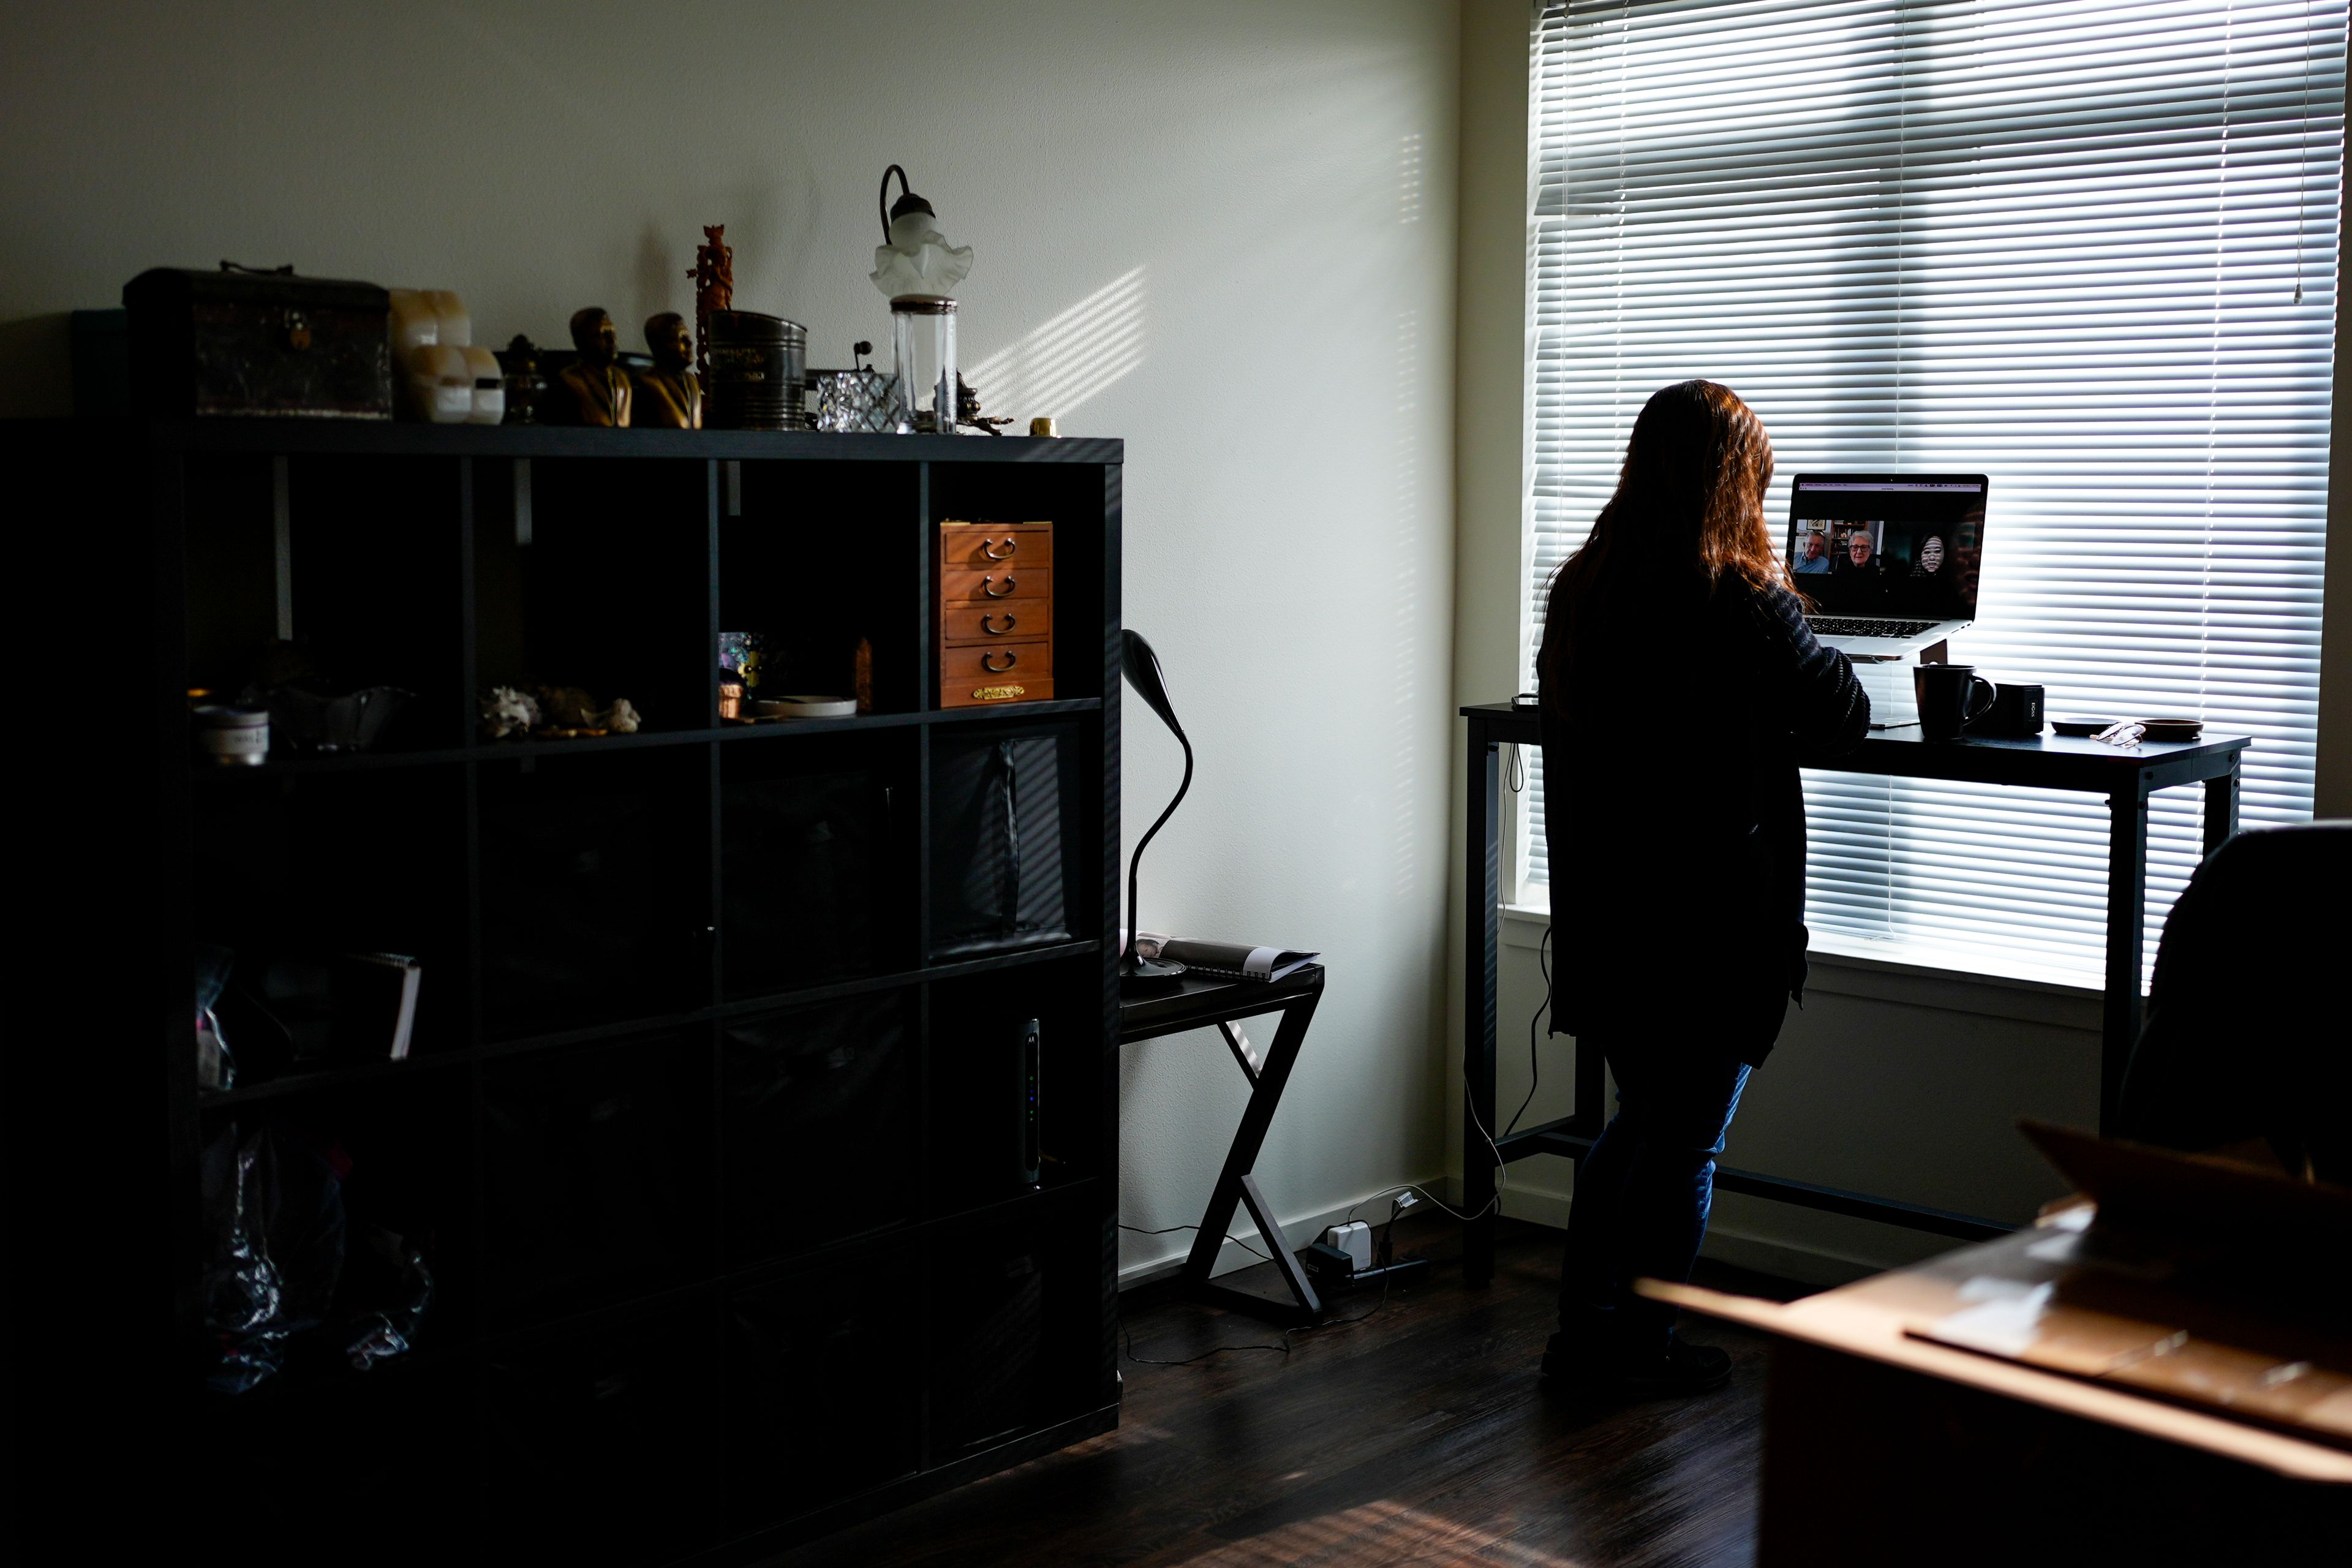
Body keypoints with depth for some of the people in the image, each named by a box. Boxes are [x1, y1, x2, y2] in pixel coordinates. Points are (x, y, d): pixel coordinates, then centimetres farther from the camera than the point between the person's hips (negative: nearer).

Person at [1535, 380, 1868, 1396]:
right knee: (1685, 1140, 7)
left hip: (1606, 916, 6)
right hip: (1712, 921, -6)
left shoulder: (1577, 594, 3)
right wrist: (1781, 607, 13)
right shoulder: (1745, 607, -15)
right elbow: (1844, 720, -1)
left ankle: (1584, 1332, 24)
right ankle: (1638, 1349, 17)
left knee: (1640, 1119, 20)